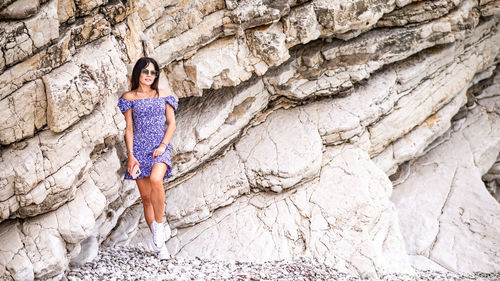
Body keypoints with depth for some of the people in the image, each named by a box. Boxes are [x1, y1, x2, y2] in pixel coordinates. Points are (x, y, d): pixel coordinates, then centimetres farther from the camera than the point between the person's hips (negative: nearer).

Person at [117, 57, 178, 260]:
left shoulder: (163, 95, 9)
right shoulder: (129, 97, 7)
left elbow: (171, 123, 7)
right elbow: (129, 128, 4)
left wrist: (163, 145, -7)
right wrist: (130, 154, -6)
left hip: (160, 147, -1)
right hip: (139, 148, 1)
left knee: (155, 179, -31)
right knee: (146, 197, 0)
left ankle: (158, 224, -12)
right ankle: (160, 245, 7)